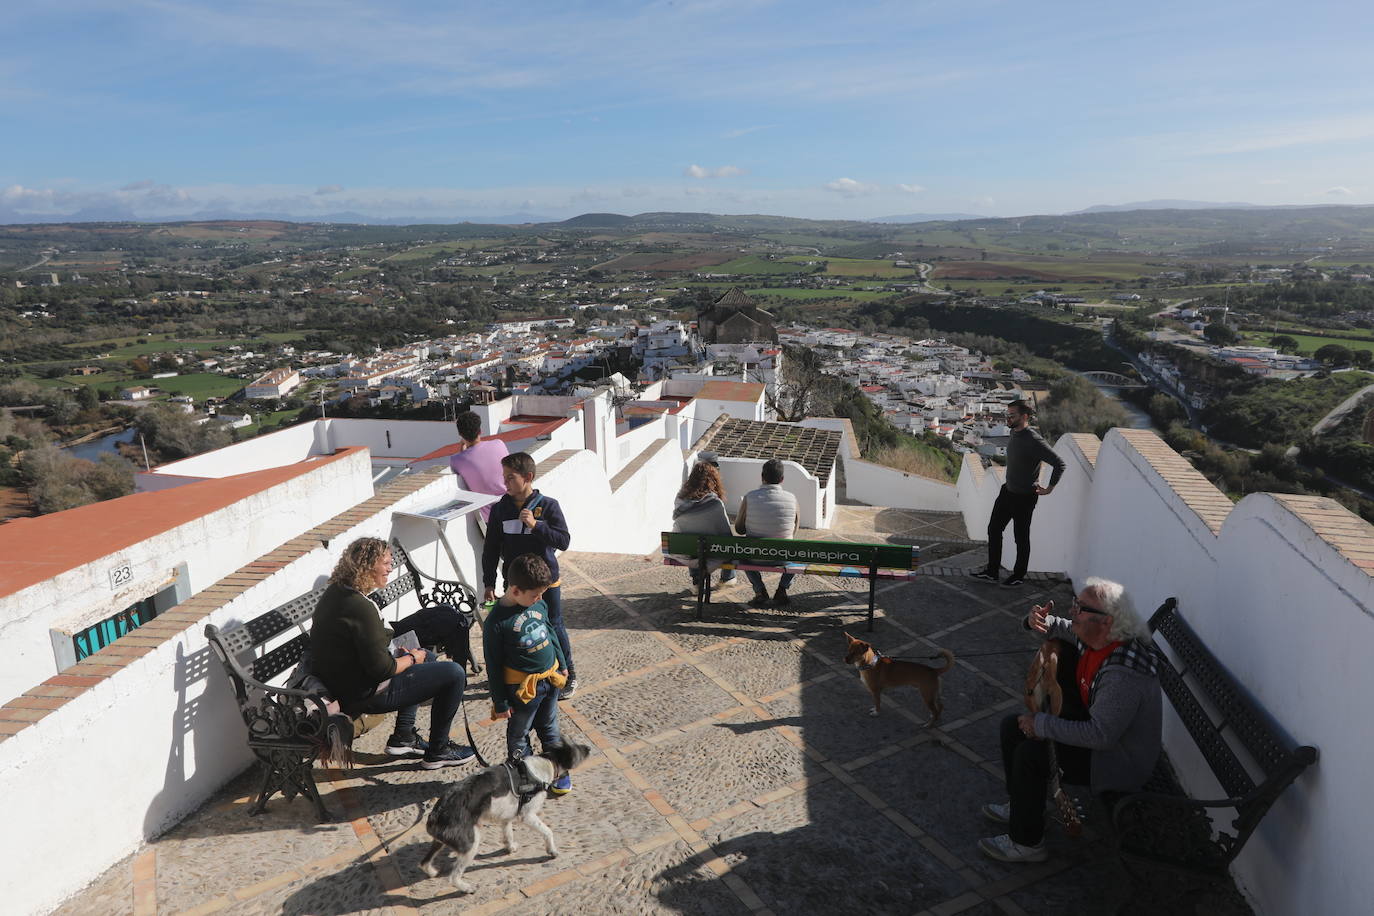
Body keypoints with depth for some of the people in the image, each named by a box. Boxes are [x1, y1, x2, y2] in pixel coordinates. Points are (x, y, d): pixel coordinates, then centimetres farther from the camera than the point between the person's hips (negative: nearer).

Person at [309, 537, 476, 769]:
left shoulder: (334, 593, 3)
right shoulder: (360, 608, -28)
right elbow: (382, 669, -26)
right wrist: (412, 658, -8)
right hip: (364, 696, -10)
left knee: (426, 656, 26)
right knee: (454, 674, -8)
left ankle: (402, 737, 27)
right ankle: (437, 751, 7)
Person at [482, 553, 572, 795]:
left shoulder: (539, 605, -4)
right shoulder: (496, 622, -22)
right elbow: (494, 666, -15)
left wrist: (562, 664, 20)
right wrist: (500, 702, -11)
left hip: (550, 678, 6)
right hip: (522, 688, -6)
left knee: (550, 729, 21)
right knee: (519, 735, 15)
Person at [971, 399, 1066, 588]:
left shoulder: (1033, 441, -24)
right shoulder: (1014, 434, 2)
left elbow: (1059, 464, -23)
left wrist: (1049, 488, -16)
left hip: (1025, 497, -8)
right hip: (1007, 491, 8)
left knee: (1021, 537, 7)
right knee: (994, 529, 13)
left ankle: (1019, 575, 25)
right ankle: (992, 571, 24)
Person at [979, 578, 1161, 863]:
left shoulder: (1122, 674, -35)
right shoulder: (1090, 636, -9)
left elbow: (1101, 736, -34)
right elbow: (1060, 627, 12)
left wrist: (1042, 725, -26)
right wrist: (1037, 621, -12)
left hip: (1119, 762, -9)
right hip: (1095, 725, 10)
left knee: (1030, 754, -23)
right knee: (1013, 726, 7)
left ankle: (1026, 844, -3)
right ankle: (1020, 805, 27)